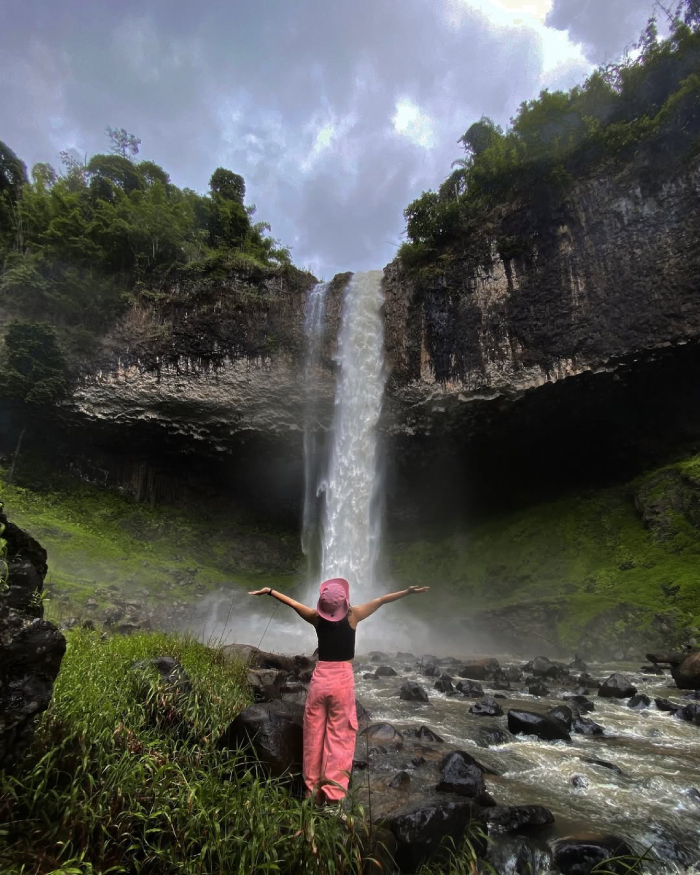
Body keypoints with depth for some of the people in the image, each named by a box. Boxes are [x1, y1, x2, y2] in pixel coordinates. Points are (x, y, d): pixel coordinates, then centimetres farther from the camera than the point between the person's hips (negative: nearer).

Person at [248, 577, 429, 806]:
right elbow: (382, 600, -6)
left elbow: (292, 602, 11)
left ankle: (313, 792, 23)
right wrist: (409, 591, -2)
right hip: (343, 680, -3)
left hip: (320, 678, 3)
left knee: (314, 736, 13)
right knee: (339, 737, 6)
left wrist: (269, 591, 23)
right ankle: (333, 793, 6)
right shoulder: (353, 615, -9)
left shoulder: (317, 618, -2)